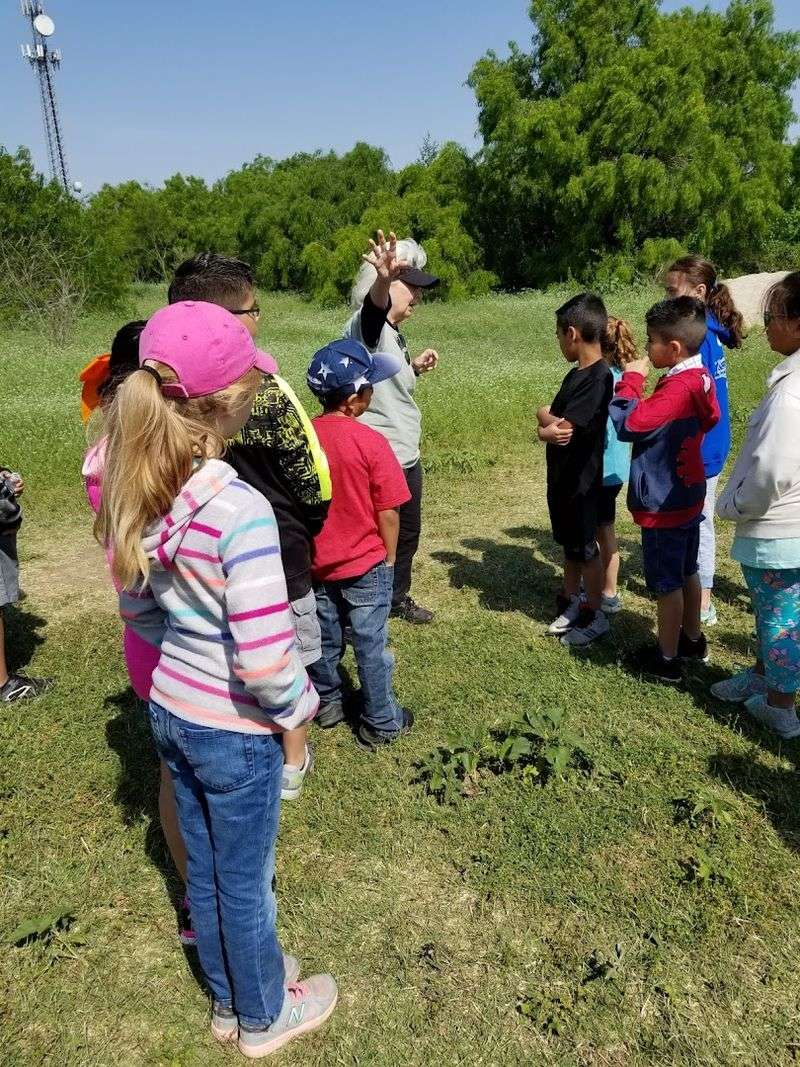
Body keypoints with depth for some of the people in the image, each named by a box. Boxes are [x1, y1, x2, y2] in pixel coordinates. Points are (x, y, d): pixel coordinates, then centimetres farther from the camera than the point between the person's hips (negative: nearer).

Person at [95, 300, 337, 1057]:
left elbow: (137, 609, 6)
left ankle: (230, 998, 50)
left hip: (170, 710, 7)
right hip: (235, 729, -7)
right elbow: (264, 661, -29)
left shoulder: (141, 497, -6)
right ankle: (263, 1015, 44)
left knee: (206, 870, 25)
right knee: (244, 881, 17)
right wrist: (301, 704, -10)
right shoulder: (241, 510, -30)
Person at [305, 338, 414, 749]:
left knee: (325, 640, 21)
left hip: (316, 563, 4)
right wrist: (390, 558, 2)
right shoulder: (371, 443, -20)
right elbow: (388, 514, -15)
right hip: (365, 565, -4)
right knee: (371, 646, 9)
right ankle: (381, 723, 23)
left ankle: (326, 701, 41)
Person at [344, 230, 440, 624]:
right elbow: (375, 303, -44)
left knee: (407, 533, 23)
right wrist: (382, 279, -64)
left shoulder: (392, 332, 10)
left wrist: (415, 367, 9)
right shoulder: (367, 324, -18)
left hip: (405, 455, 10)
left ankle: (397, 598, 43)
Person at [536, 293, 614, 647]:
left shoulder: (598, 378, -21)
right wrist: (548, 431, -15)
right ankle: (570, 603, 34)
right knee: (569, 544, 19)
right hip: (562, 476, 8)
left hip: (581, 480, -8)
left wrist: (544, 416, -7)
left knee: (584, 548, 5)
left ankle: (594, 617, 20)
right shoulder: (576, 374, 9)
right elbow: (548, 426, 5)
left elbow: (562, 426, -25)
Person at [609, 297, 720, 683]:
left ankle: (666, 659, 16)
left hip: (664, 503, -9)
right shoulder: (700, 378, 2)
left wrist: (631, 379, -18)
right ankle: (692, 640, 37)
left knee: (667, 583, 3)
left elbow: (626, 424, -29)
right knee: (687, 572, 22)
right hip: (688, 494, 9)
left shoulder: (678, 388, -26)